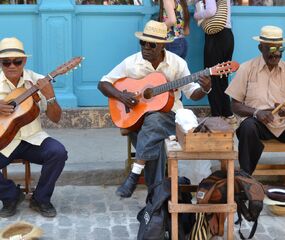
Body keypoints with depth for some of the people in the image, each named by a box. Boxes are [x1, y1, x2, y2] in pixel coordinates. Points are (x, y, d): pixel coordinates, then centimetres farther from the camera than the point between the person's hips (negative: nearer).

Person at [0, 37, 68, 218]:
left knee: (58, 152, -26)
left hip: (32, 139, 1)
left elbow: (56, 119, -1)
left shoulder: (37, 81, -2)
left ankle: (40, 199, -2)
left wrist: (50, 97, -20)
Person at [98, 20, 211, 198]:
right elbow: (103, 83, 2)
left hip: (168, 114, -1)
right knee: (154, 141, -32)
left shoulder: (177, 63, -3)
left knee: (153, 122, -36)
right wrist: (120, 95, -16)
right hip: (138, 116, 1)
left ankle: (135, 175, -30)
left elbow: (192, 93, 0)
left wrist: (204, 89, -22)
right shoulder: (131, 63, -2)